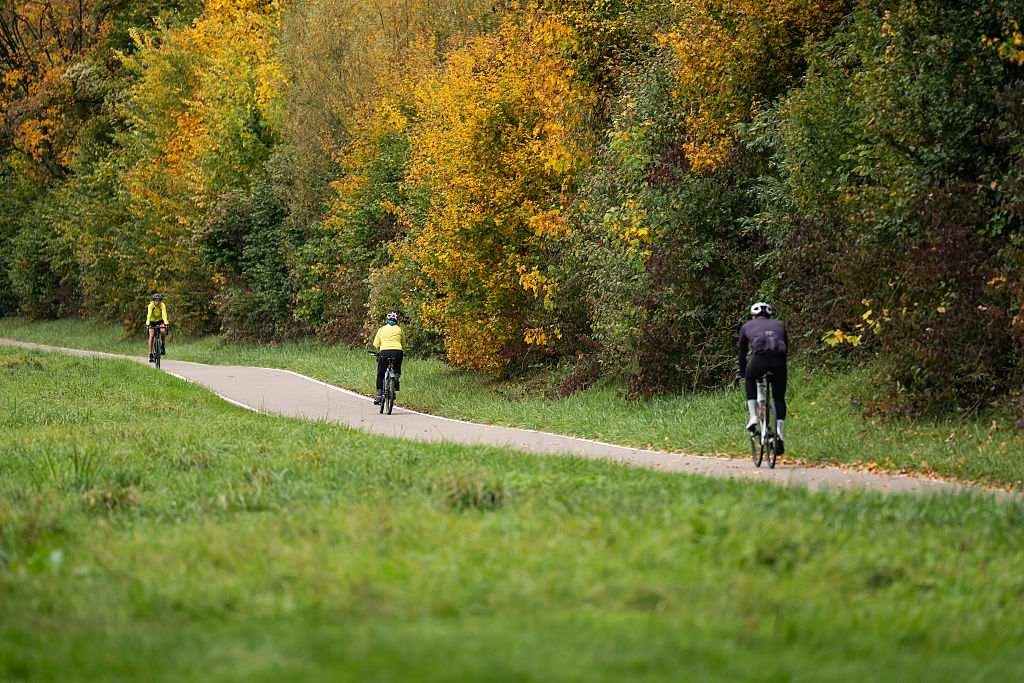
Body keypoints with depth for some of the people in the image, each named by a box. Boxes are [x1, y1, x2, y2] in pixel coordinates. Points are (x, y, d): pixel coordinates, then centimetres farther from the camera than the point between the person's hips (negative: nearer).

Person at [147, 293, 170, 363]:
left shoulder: (162, 305, -24)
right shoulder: (151, 305, -26)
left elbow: (164, 315, -35)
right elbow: (149, 315, -37)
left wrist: (166, 323, -50)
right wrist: (148, 324, -51)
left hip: (160, 320, 0)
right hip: (152, 321, 0)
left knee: (163, 331, -29)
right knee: (151, 335, -17)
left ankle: (163, 346, -5)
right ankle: (151, 355, -14)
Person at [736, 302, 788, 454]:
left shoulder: (747, 326, 28)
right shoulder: (779, 324, 32)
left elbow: (742, 352, 36)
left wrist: (742, 373, 49)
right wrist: (780, 366, 51)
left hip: (760, 358, -1)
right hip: (779, 361, 1)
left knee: (750, 378, 33)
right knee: (779, 399, 18)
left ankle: (753, 417, 20)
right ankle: (779, 434, 0)